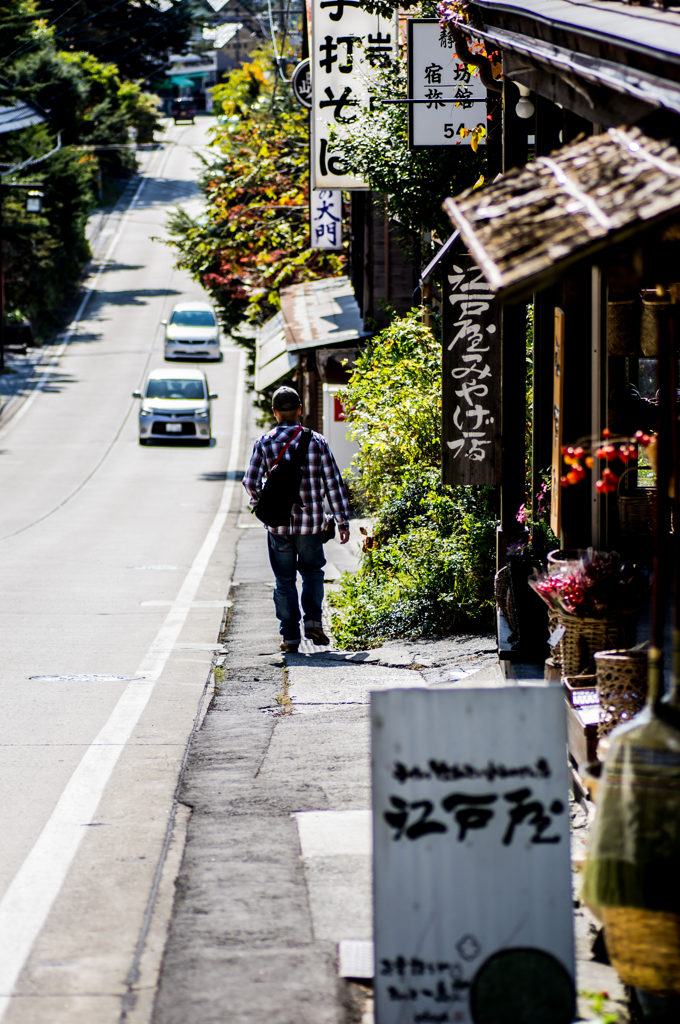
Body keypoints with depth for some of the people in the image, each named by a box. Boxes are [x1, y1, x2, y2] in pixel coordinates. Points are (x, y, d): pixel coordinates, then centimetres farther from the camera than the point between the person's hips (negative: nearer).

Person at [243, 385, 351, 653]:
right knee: (312, 571, 21)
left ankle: (290, 635, 7)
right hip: (311, 522, 1)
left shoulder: (264, 443, -3)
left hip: (278, 523, -1)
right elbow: (333, 483, -1)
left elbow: (251, 483, -7)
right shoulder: (316, 441, -1)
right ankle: (313, 621, 5)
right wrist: (342, 521, 4)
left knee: (285, 580, 8)